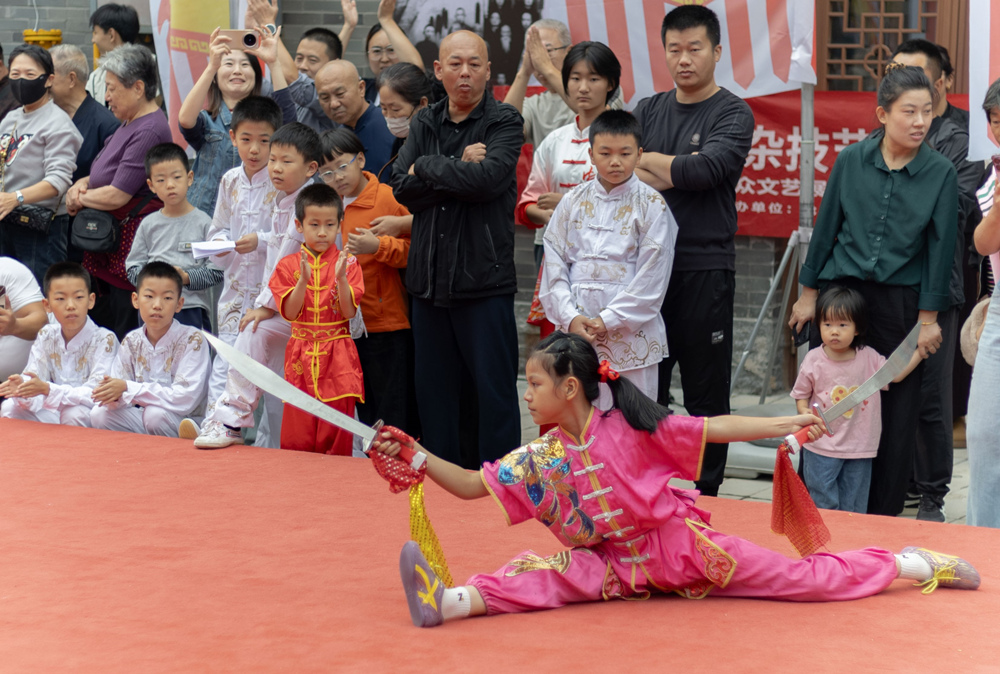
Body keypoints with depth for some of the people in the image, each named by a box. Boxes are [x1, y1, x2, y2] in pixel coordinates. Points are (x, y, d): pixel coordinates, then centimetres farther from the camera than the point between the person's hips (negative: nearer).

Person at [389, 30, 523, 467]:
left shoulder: (504, 123, -2)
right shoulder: (425, 124, 12)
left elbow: (488, 178, -19)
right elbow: (401, 186, 0)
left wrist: (428, 167, -8)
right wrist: (458, 168, -11)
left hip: (484, 279, -5)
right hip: (429, 278, 5)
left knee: (495, 390, -3)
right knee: (432, 389, 11)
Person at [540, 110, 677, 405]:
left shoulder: (651, 206, -2)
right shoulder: (574, 202, 8)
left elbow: (651, 277, -7)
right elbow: (554, 264, 5)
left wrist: (609, 320, -12)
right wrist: (570, 318, -8)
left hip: (630, 333, -3)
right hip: (576, 331, 3)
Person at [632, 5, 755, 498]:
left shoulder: (733, 114, -1)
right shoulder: (649, 111, 14)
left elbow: (705, 169, -17)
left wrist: (647, 162, -5)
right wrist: (676, 171, -11)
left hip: (705, 267, -4)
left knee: (706, 392, 1)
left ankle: (705, 496, 7)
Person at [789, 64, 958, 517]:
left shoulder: (940, 173, -2)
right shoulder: (851, 161, 1)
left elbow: (940, 247, 0)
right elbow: (826, 227, 8)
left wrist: (929, 317, -2)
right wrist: (809, 292, 8)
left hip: (900, 300, -1)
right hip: (841, 292, 1)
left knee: (897, 414, 3)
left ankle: (883, 513, 14)